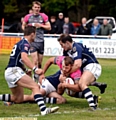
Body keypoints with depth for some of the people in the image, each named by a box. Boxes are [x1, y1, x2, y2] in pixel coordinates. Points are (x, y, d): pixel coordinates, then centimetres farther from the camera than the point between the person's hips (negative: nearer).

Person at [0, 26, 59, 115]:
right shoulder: (25, 44, -9)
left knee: (18, 99, 20)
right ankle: (43, 109, -43)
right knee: (35, 86, -24)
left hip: (9, 73, 10)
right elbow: (24, 58, -28)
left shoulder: (21, 43, 21)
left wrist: (25, 70, 39)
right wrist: (35, 69, -36)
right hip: (14, 71, -10)